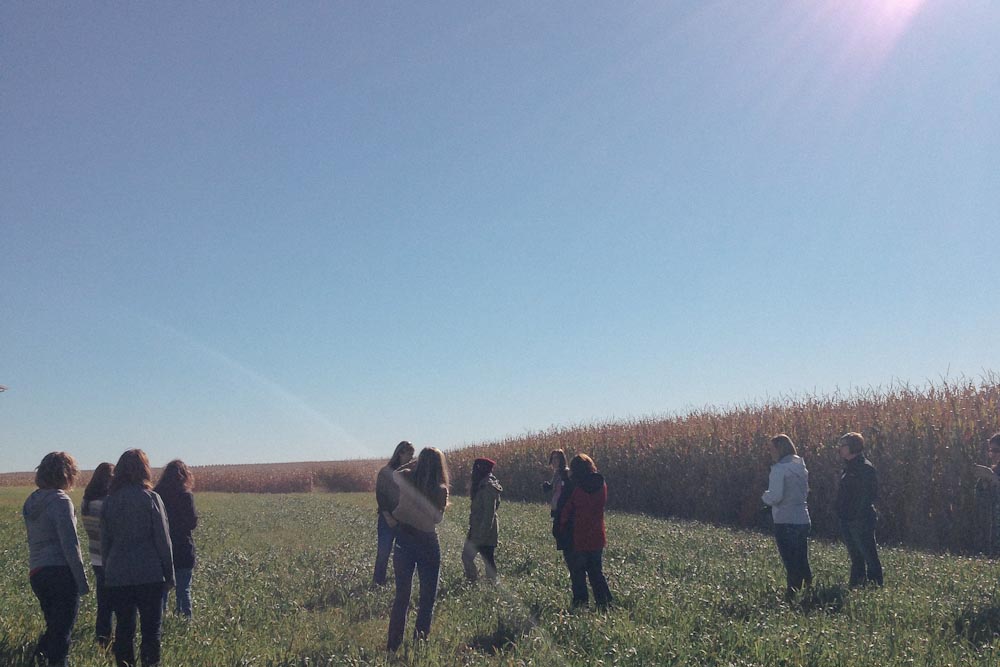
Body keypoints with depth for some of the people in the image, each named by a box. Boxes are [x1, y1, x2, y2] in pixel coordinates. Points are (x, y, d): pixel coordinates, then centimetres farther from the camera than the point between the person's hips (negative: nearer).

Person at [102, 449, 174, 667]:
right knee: (151, 629, 3)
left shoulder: (110, 500, 5)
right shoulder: (150, 497, -6)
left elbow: (104, 542, 11)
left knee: (124, 629, 10)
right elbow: (163, 540, -5)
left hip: (117, 577, 4)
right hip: (149, 575, -3)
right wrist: (169, 574, 2)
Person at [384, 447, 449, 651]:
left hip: (404, 542, 3)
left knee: (401, 596, 11)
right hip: (428, 544, -3)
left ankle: (393, 644, 11)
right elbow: (438, 518, -2)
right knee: (427, 597, 11)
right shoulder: (440, 490, -14)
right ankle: (420, 640, 11)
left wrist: (415, 465, 9)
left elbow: (394, 474, 14)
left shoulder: (406, 479, -9)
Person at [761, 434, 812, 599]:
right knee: (802, 561, 15)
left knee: (791, 563, 0)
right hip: (803, 519, 7)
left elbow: (775, 496, -20)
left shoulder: (779, 469, -15)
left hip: (785, 522, -7)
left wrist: (765, 496, -1)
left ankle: (792, 596, 3)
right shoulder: (801, 467, 9)